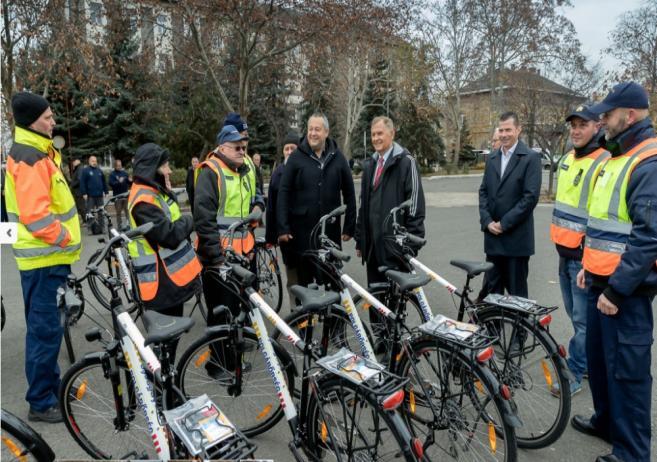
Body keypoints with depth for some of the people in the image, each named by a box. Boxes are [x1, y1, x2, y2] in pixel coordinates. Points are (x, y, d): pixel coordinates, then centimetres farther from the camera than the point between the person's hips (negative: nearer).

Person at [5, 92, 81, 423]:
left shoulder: (40, 152, 15)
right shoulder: (30, 159, -18)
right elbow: (36, 216, -26)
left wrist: (65, 240, 17)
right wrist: (65, 240, -14)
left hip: (50, 255, 10)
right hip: (44, 257, -10)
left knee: (46, 327, 19)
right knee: (45, 329, -2)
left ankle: (51, 386, 33)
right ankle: (40, 403, 11)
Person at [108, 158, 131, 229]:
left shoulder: (125, 173, 10)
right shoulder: (112, 174, 2)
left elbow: (129, 182, 9)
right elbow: (111, 183, -11)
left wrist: (130, 180, -13)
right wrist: (118, 182, -27)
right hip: (117, 196, -2)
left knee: (127, 210, 0)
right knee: (118, 212, 4)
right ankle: (119, 225, 10)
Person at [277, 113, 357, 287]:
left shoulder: (337, 157, 5)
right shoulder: (296, 158, 0)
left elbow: (349, 193, 8)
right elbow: (283, 193, -2)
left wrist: (350, 227, 5)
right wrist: (283, 228, -8)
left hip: (331, 229, 1)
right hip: (302, 229, -1)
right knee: (304, 279, 8)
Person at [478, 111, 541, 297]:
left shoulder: (530, 157, -6)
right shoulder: (492, 158, 12)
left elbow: (531, 197, -14)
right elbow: (483, 191, 10)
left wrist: (504, 224, -14)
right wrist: (487, 221, -4)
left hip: (516, 237, -5)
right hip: (492, 235, 5)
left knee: (516, 290, 6)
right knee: (491, 288, 12)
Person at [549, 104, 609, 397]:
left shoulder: (605, 164, -15)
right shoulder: (568, 159, 12)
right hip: (565, 252, 9)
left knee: (583, 319, 4)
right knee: (576, 315, 20)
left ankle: (573, 375, 15)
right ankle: (591, 362, 37)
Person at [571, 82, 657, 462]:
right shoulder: (618, 157, 14)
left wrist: (616, 289, -21)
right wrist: (590, 266, 18)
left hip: (625, 289, -9)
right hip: (603, 280, 9)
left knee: (626, 369, 2)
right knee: (599, 357, 20)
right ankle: (606, 421, 39)